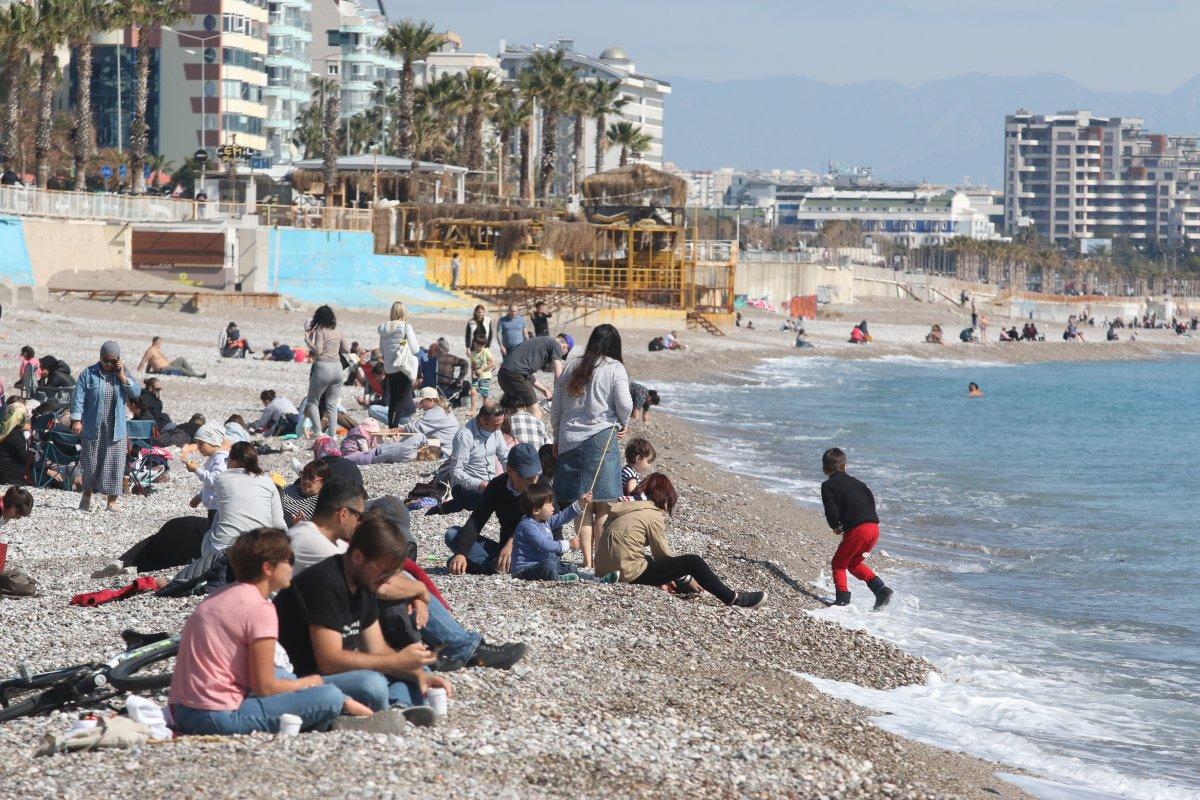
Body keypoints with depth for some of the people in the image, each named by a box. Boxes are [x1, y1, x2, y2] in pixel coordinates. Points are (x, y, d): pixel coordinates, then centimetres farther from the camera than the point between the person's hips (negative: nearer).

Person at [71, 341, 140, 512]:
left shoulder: (122, 375, 9)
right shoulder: (88, 374, 0)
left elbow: (136, 392, -2)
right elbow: (78, 398, -3)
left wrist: (122, 377, -10)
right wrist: (76, 420, -12)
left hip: (116, 429, 2)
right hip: (93, 428, -2)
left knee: (114, 464, -2)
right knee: (90, 463, 3)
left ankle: (112, 501, 3)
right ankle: (87, 495, 25)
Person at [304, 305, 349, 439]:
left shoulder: (320, 330, -6)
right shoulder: (338, 332, 10)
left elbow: (318, 350, -13)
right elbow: (346, 349, 19)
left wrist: (307, 339, -2)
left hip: (323, 367, -6)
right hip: (338, 367, 6)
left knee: (312, 402, 7)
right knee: (332, 405, 13)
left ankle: (318, 432, -5)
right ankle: (333, 434, 5)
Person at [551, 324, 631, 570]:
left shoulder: (572, 368, 11)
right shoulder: (615, 369, -2)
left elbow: (556, 407, 12)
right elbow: (624, 404, -11)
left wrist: (557, 438, 20)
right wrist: (623, 424, 9)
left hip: (570, 440, 4)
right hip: (601, 438, -4)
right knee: (603, 504, 2)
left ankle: (587, 560, 4)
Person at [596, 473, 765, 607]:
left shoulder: (628, 508, 17)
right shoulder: (653, 515, -7)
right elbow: (663, 554, -3)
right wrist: (687, 580, 11)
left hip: (606, 571, 9)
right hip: (629, 574, -9)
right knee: (693, 561, -4)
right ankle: (733, 598, 4)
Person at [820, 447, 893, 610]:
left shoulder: (828, 486, 3)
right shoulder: (856, 482, 24)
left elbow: (831, 510, -7)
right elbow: (871, 500, 20)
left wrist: (836, 526, 8)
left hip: (856, 529, -7)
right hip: (874, 527, 7)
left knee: (839, 563, 9)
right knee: (854, 563, 23)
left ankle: (842, 597, -3)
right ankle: (880, 589, 11)